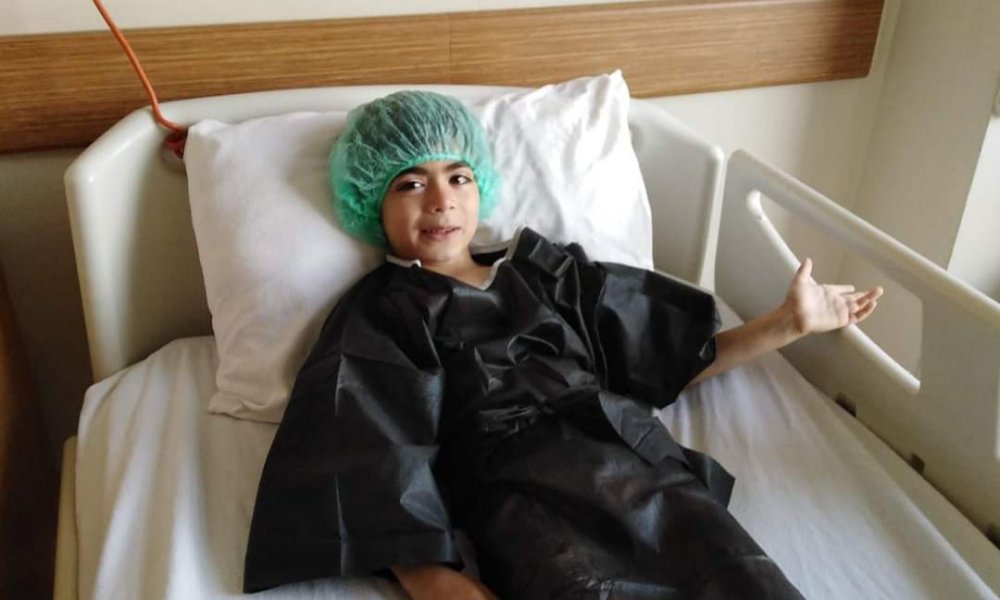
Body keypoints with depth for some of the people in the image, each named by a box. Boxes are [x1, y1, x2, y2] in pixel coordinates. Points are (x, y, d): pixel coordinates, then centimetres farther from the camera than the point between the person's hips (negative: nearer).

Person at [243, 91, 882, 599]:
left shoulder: (545, 269, 25)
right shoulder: (377, 320, 13)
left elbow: (673, 360, 26)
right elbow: (384, 480, -1)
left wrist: (790, 322, 20)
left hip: (645, 469, 4)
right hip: (526, 502, -3)